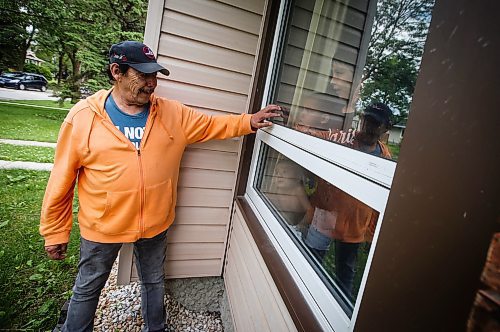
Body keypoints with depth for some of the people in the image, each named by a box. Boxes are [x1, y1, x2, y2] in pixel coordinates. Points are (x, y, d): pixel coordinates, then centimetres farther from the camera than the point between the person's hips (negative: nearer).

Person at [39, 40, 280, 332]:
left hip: (156, 223, 2)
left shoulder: (173, 113, -7)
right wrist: (56, 231, 0)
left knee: (154, 283, 25)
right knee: (87, 290, 24)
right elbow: (62, 180, -7)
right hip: (102, 226, -1)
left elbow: (212, 124, 2)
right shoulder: (82, 117, -13)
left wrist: (249, 122, -11)